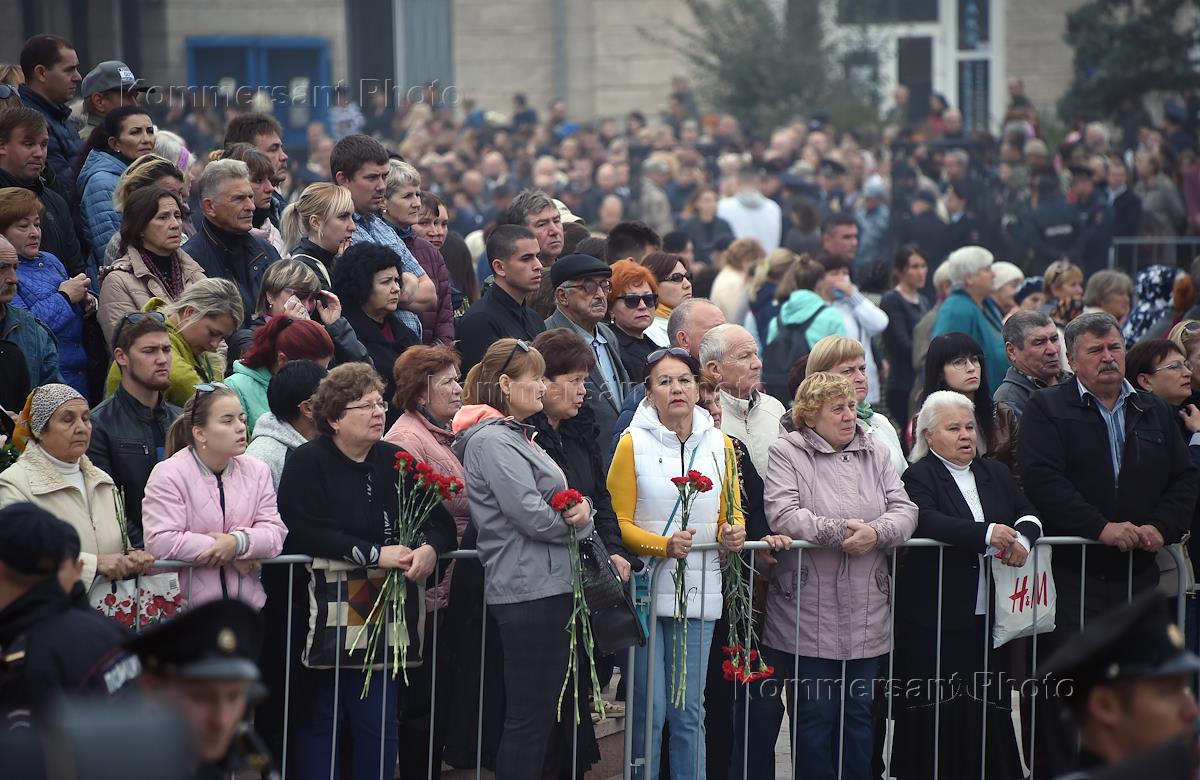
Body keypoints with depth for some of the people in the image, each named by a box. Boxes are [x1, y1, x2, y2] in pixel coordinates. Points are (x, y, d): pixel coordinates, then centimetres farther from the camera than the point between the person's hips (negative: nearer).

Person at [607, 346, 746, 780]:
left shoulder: (720, 444, 10)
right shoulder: (634, 443, -2)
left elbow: (732, 514, 17)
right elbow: (618, 522, -5)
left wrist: (731, 533, -6)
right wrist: (663, 545, -20)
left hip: (699, 591, 3)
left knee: (689, 710, 7)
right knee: (649, 709, -4)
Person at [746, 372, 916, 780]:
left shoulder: (876, 453, 12)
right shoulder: (787, 453, -4)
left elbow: (904, 510, 3)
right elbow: (783, 516, -17)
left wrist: (875, 532, -16)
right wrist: (841, 531, -19)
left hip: (867, 618, 5)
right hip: (809, 616, -5)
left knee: (859, 712, 11)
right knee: (814, 713, 1)